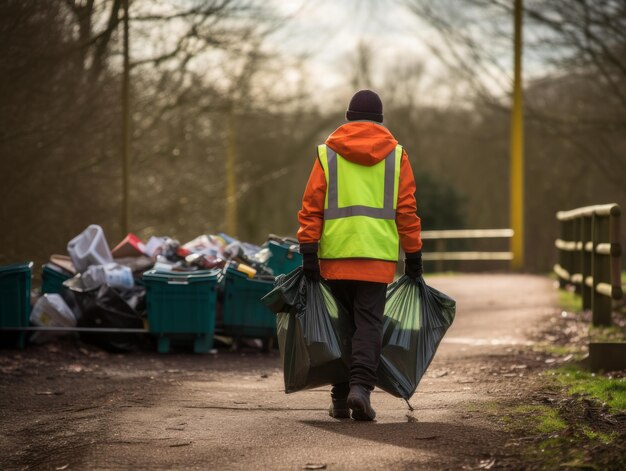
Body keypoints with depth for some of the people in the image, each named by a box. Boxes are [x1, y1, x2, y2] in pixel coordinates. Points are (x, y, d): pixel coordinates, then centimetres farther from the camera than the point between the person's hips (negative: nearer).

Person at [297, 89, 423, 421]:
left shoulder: (328, 153, 6)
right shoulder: (396, 154, 6)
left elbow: (311, 206, -1)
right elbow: (406, 210, 4)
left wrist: (308, 251, -1)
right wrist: (413, 256, 10)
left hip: (336, 256, 1)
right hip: (378, 256, -1)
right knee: (369, 323, -1)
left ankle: (340, 398, 15)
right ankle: (361, 386, -20)